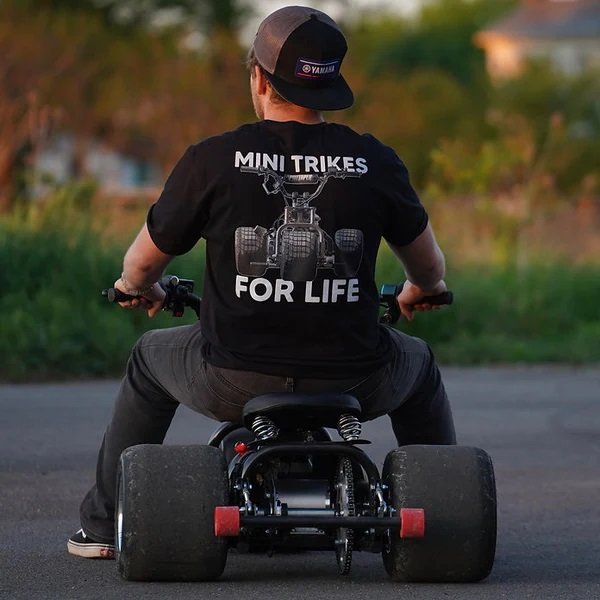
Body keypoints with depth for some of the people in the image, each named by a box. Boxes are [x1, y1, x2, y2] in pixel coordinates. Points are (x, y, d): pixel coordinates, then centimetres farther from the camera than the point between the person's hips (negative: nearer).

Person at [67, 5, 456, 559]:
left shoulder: (212, 160, -7)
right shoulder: (374, 161, -3)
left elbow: (141, 266, 5)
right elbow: (430, 269, 12)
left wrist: (138, 288, 30)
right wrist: (421, 292, 37)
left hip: (235, 381, -1)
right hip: (352, 379, 1)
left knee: (150, 359, 32)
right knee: (419, 365, 35)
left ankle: (104, 527, 34)